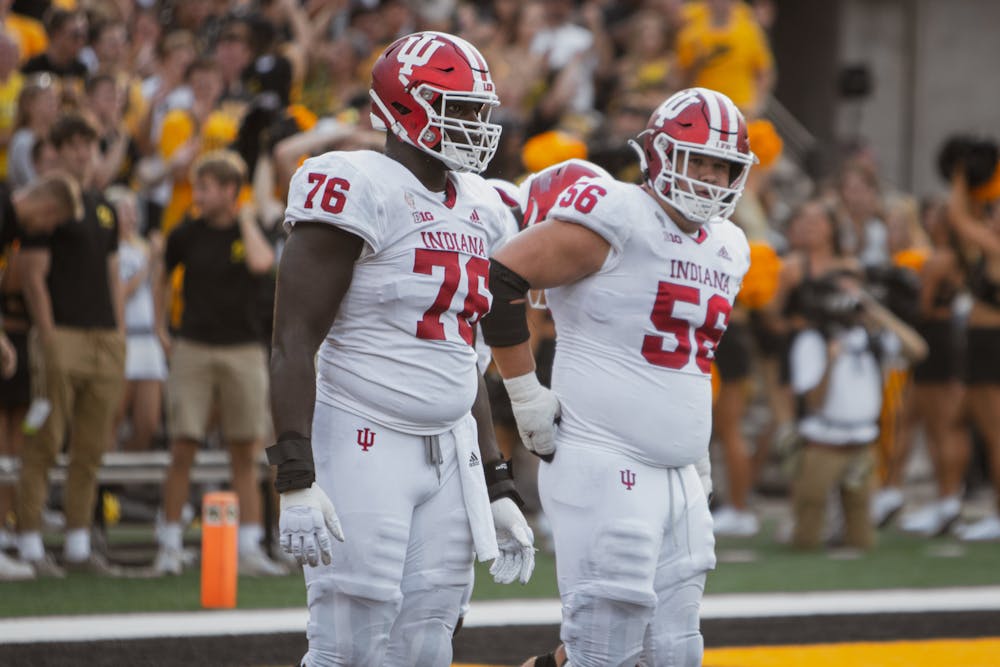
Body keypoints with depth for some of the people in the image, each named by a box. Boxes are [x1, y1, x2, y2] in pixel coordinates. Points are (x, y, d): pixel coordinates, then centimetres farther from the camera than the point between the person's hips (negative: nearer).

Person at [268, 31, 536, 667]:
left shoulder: (477, 208, 13)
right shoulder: (359, 192, -12)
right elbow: (293, 343, -15)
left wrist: (498, 489, 19)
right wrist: (296, 481, -22)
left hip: (450, 448, 8)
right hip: (364, 444, -8)